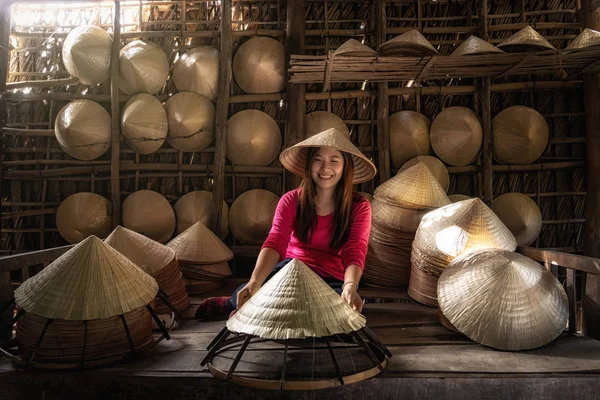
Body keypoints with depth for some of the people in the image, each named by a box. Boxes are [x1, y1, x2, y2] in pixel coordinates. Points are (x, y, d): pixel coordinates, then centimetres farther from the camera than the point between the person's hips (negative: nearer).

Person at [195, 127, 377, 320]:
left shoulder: (359, 207, -4)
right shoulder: (291, 200, -3)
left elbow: (355, 253, -17)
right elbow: (275, 242, -18)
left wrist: (350, 286, -38)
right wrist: (255, 282, -35)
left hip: (331, 281, 1)